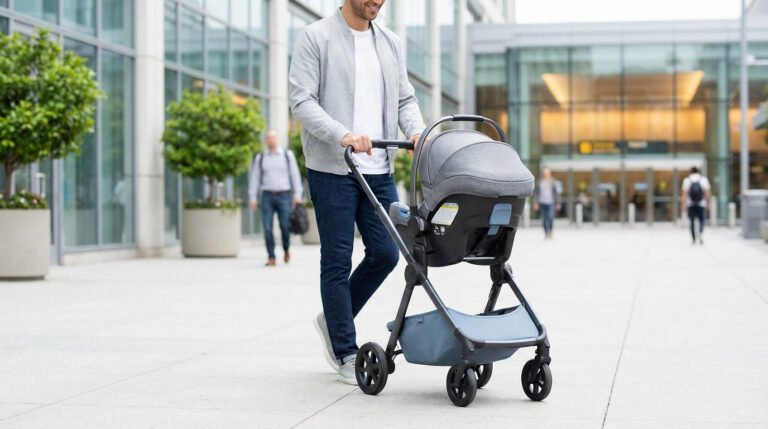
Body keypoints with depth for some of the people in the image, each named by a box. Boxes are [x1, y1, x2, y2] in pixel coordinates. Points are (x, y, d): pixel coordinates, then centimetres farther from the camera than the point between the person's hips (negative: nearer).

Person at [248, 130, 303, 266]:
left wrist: (298, 194, -5)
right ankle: (271, 258, -2)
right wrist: (253, 198, 3)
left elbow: (295, 175, 3)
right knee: (267, 228, -7)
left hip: (284, 195, -1)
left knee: (285, 226, -9)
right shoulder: (260, 158, 9)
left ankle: (286, 249, 19)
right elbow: (254, 178, 9)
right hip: (267, 196, 1)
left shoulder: (288, 155, 5)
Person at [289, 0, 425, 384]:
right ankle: (346, 353, 11)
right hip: (332, 169, -6)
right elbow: (301, 101, -13)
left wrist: (417, 132, -7)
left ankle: (333, 320, 27)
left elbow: (405, 99, 14)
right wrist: (342, 135, -27)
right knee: (338, 262, 1)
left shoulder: (390, 44, 13)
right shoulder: (316, 38, -5)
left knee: (385, 253, 4)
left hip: (379, 171, 6)